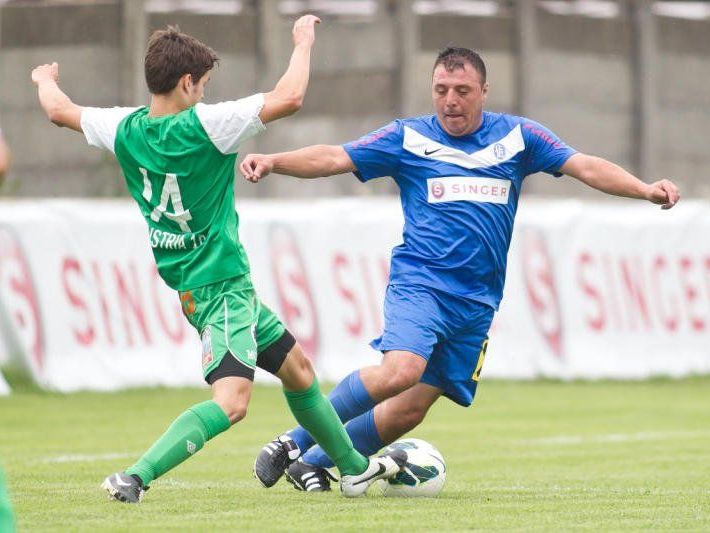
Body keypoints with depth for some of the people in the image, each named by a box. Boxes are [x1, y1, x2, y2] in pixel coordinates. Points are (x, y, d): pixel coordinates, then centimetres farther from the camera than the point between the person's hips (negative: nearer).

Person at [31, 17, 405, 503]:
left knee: (297, 368, 21)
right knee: (231, 401, -22)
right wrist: (304, 42, -6)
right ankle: (136, 477, -30)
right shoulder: (203, 126, -21)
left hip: (189, 283, 9)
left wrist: (46, 79, 40)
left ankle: (355, 468, 34)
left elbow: (61, 110, 17)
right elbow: (289, 99, -22)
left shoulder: (125, 129, -1)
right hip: (219, 284, -9)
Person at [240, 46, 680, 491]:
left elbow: (585, 166, 4)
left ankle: (313, 462, 14)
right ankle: (294, 443, -15)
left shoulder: (517, 137, 9)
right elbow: (334, 159, 0)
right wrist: (272, 162, -15)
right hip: (419, 283, -3)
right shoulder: (408, 138, 4)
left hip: (476, 301, 3)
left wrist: (646, 190, -10)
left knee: (410, 410, -3)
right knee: (401, 370, -29)